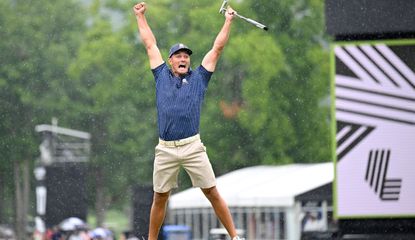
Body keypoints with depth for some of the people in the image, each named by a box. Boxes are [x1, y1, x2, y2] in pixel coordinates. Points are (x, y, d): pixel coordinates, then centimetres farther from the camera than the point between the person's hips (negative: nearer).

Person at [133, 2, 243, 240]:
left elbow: (217, 49, 15)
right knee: (160, 198, 6)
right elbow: (150, 45, 22)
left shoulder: (198, 78, 12)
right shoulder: (162, 76, 15)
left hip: (192, 147, -1)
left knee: (213, 193, -3)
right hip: (165, 149, 1)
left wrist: (228, 21, 15)